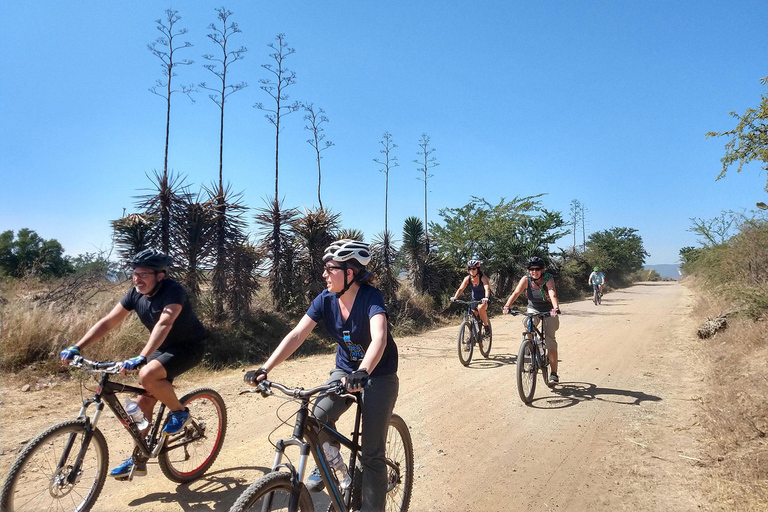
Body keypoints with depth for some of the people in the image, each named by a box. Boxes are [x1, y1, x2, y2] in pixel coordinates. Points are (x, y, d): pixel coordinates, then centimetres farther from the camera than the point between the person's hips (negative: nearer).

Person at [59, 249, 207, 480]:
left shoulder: (173, 291, -27)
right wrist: (76, 347, -16)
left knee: (147, 375, -31)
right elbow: (108, 321, -6)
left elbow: (164, 324, -42)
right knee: (143, 403, 5)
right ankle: (138, 461, 19)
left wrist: (141, 357, -53)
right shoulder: (135, 294, -5)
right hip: (164, 348, 8)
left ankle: (180, 412, -7)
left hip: (189, 347, -8)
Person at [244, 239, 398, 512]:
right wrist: (264, 369, -29)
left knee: (372, 454, -4)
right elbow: (296, 335, -18)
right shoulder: (325, 299, -12)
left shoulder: (371, 297, -26)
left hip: (379, 375, -4)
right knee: (318, 416, -20)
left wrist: (362, 372, -60)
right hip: (345, 371, 5)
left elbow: (379, 337, -42)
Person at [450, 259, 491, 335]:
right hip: (474, 300, 4)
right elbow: (461, 289, -16)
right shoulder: (467, 279, -10)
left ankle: (486, 326, -15)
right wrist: (455, 297, -34)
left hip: (483, 300, -4)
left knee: (480, 308, -35)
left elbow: (487, 288, -35)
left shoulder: (483, 278, -21)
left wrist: (486, 298, -54)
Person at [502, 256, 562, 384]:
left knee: (550, 340, -7)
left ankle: (553, 373, 1)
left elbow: (553, 294, -39)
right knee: (528, 324, -30)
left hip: (548, 311, -2)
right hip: (533, 309, 2)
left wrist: (556, 308, -57)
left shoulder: (548, 279, -22)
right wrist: (507, 306, -43)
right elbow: (516, 293, -27)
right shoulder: (526, 279, -16)